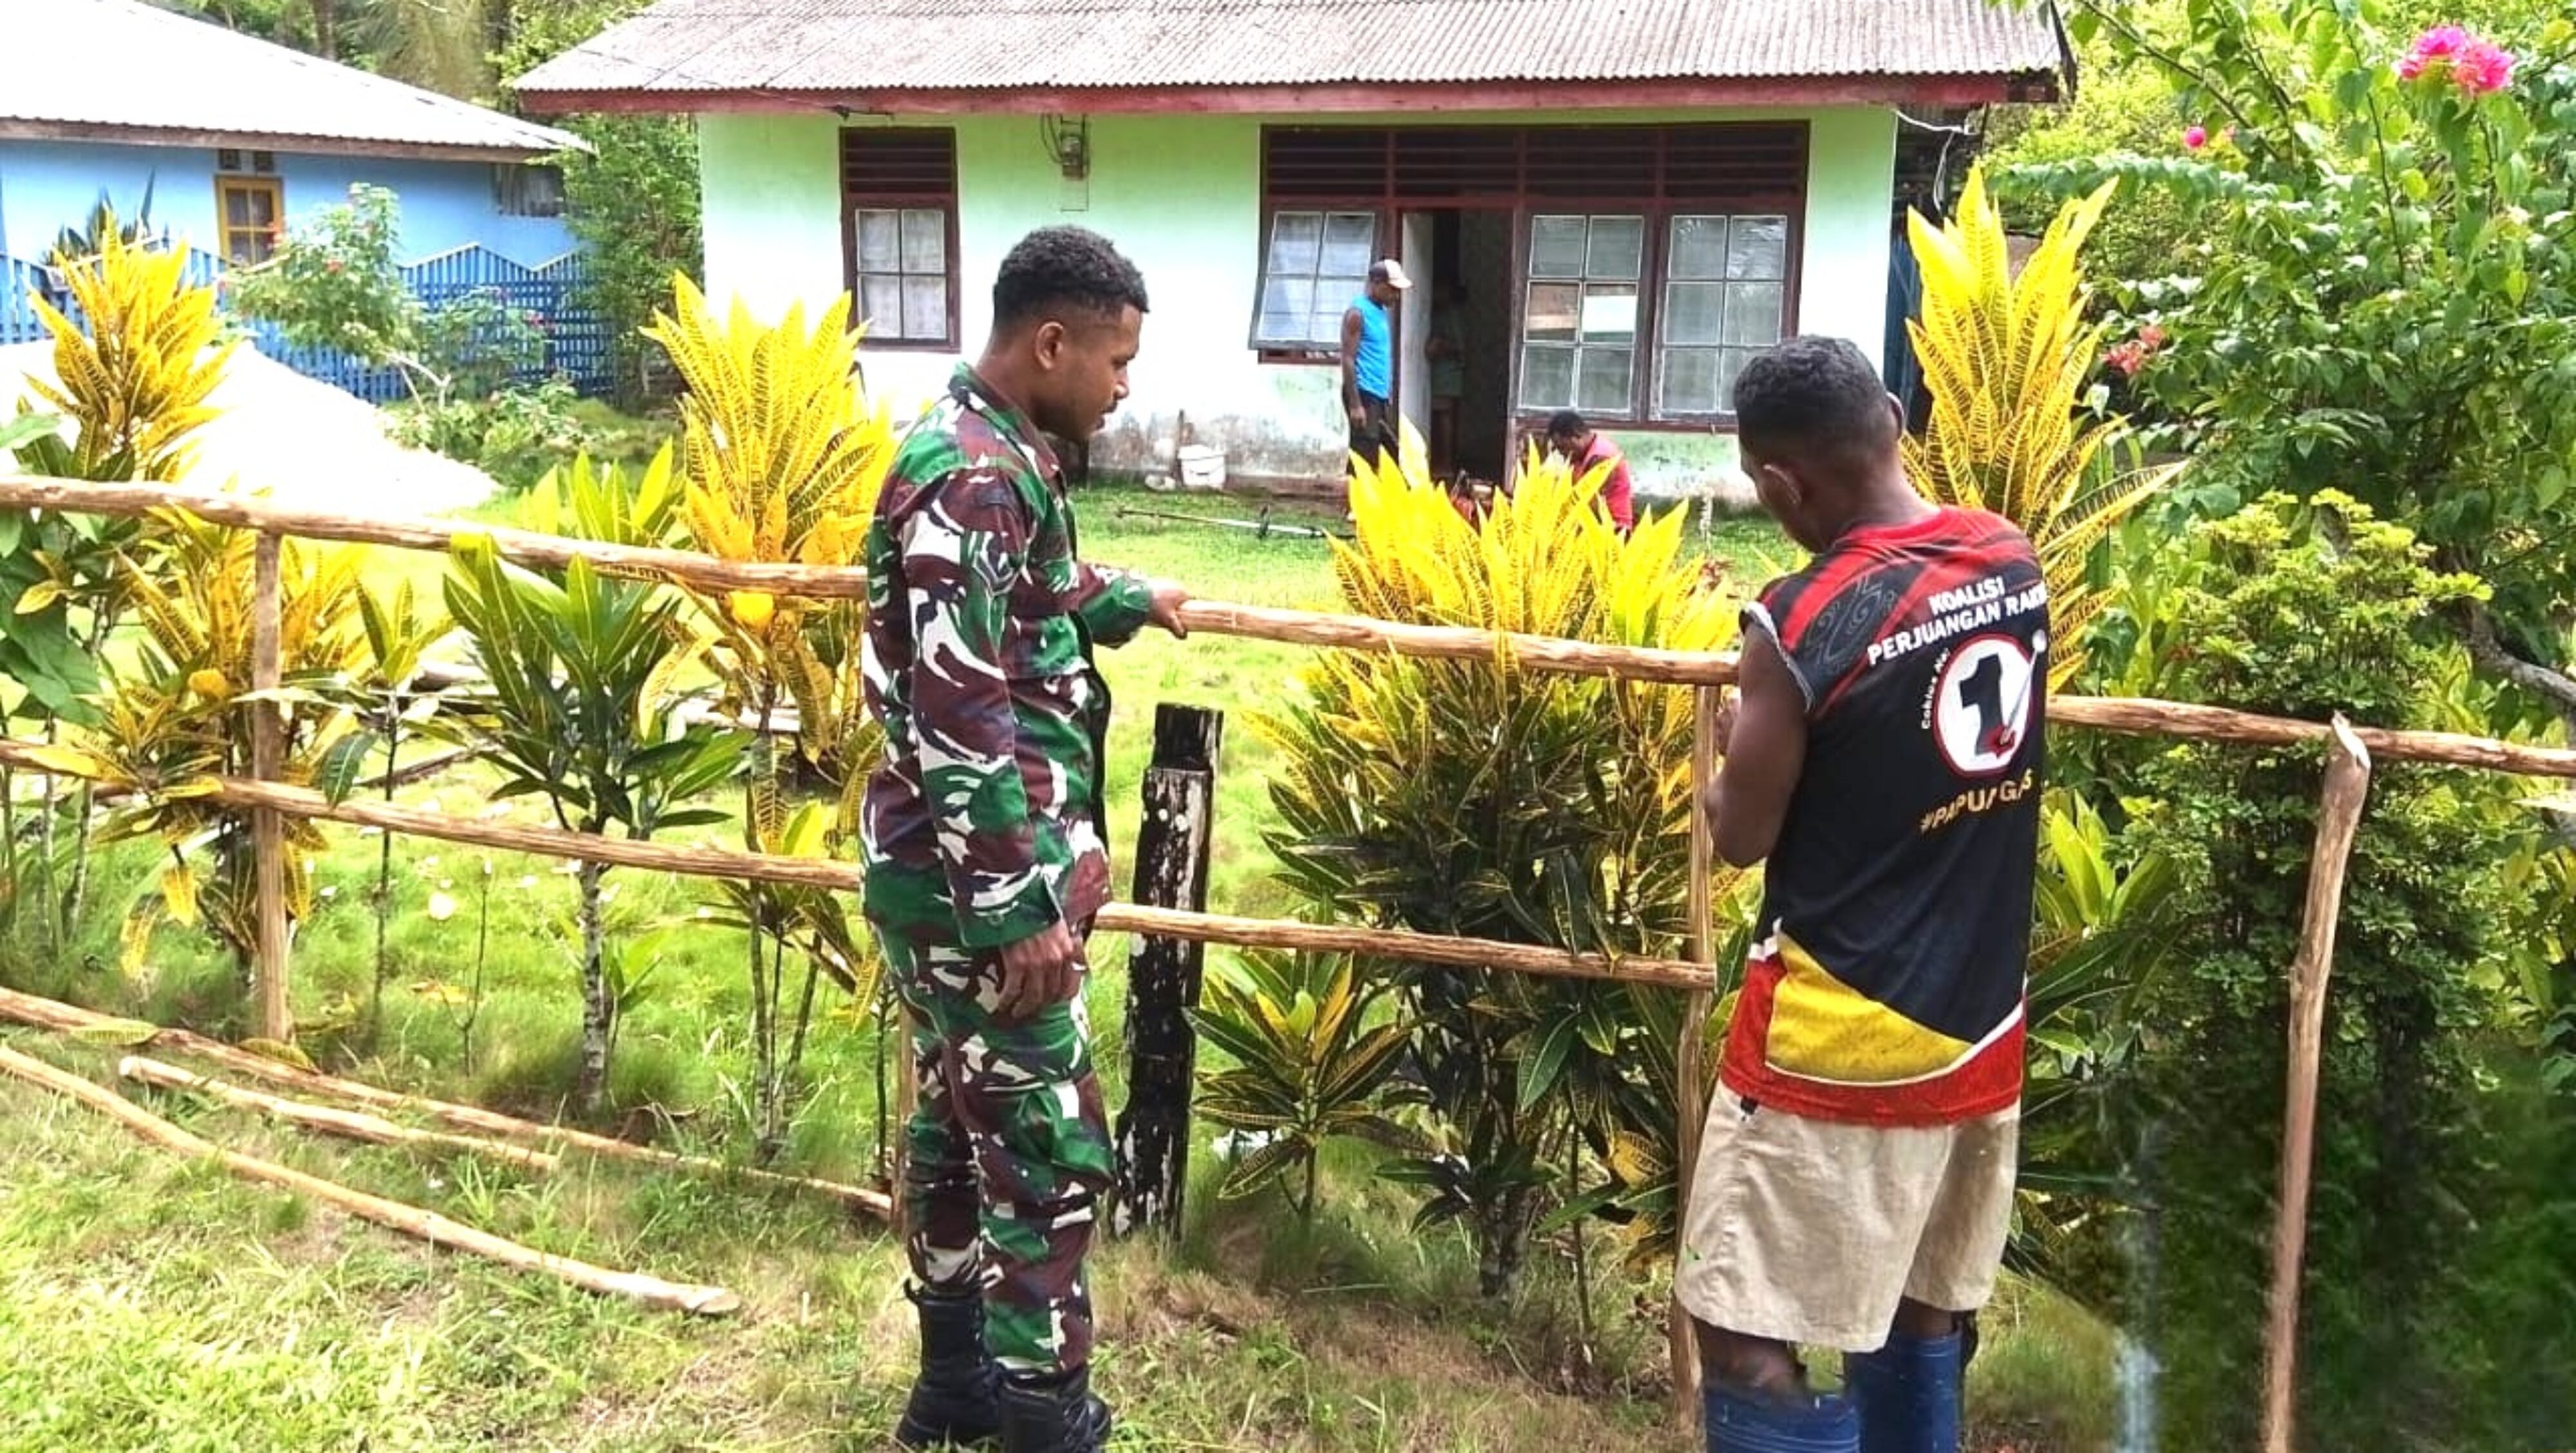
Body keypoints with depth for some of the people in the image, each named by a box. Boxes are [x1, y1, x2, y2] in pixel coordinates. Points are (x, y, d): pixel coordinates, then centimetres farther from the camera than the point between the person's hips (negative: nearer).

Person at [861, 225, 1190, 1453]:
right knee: (1047, 1146, 0)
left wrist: (1129, 600, 44)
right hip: (976, 881, -10)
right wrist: (1020, 910, -23)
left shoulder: (987, 451, 10)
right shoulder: (974, 480, -22)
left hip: (954, 871, 10)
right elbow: (959, 723, -26)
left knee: (961, 1121, 18)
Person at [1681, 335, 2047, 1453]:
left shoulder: (1803, 620, -20)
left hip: (1839, 1049, -8)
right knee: (1922, 1327, 21)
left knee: (1747, 1342, 2)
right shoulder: (2015, 561, 1)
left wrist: (1733, 742, 8)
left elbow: (1740, 838, -9)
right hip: (1980, 1030, 8)